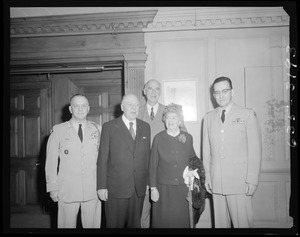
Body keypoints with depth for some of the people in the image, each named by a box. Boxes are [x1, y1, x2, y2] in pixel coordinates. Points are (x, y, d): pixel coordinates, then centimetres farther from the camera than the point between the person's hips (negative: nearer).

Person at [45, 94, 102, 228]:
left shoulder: (97, 129, 6)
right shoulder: (58, 131, 1)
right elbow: (51, 161, 1)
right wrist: (53, 188, -2)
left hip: (93, 191, 1)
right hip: (67, 191, -1)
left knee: (93, 225, 7)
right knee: (67, 224, 6)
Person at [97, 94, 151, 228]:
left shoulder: (145, 127, 9)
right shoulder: (109, 127, -2)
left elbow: (147, 156, 10)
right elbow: (102, 158, -4)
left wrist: (147, 182, 7)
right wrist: (101, 186, -8)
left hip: (139, 188, 3)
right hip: (116, 187, -3)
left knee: (135, 224, 13)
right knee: (115, 225, 6)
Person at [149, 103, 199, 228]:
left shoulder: (188, 138, 4)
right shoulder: (158, 138, -1)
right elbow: (153, 165, 1)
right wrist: (153, 188, -1)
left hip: (183, 188, 1)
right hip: (163, 189, -1)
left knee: (181, 221, 6)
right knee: (163, 221, 4)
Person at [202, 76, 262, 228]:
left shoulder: (247, 114, 1)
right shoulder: (208, 117, 11)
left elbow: (255, 149, -3)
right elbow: (206, 149, 11)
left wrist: (252, 180, -7)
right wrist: (207, 176, 5)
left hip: (240, 182, -3)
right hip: (216, 182, 3)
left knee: (242, 223, -1)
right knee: (220, 223, 9)